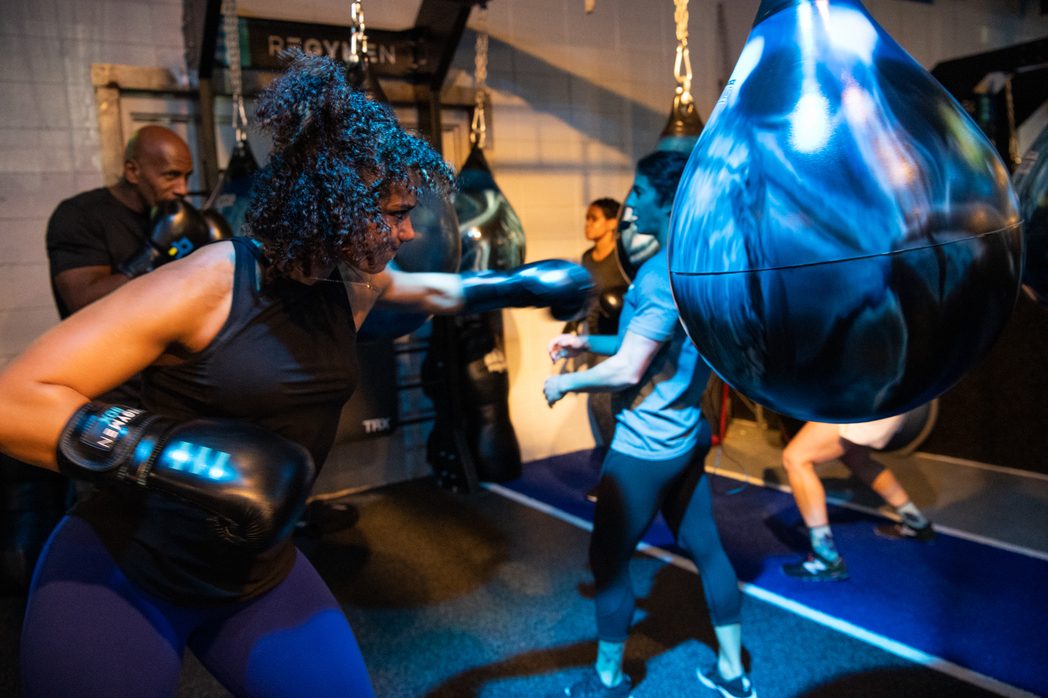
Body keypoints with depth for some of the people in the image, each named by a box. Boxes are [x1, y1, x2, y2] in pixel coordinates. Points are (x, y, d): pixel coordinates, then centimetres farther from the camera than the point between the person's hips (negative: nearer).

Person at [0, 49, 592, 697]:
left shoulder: (354, 282, -3)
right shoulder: (206, 284, -23)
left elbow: (434, 289, 20)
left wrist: (525, 284, 18)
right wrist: (170, 455, -35)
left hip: (259, 575, 6)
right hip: (117, 576, -5)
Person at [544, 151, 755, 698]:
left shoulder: (661, 272, -21)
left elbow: (629, 370, -23)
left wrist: (565, 383, -8)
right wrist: (587, 341, 12)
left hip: (645, 446, -9)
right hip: (685, 437, 9)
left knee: (608, 560, 7)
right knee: (704, 548, 17)